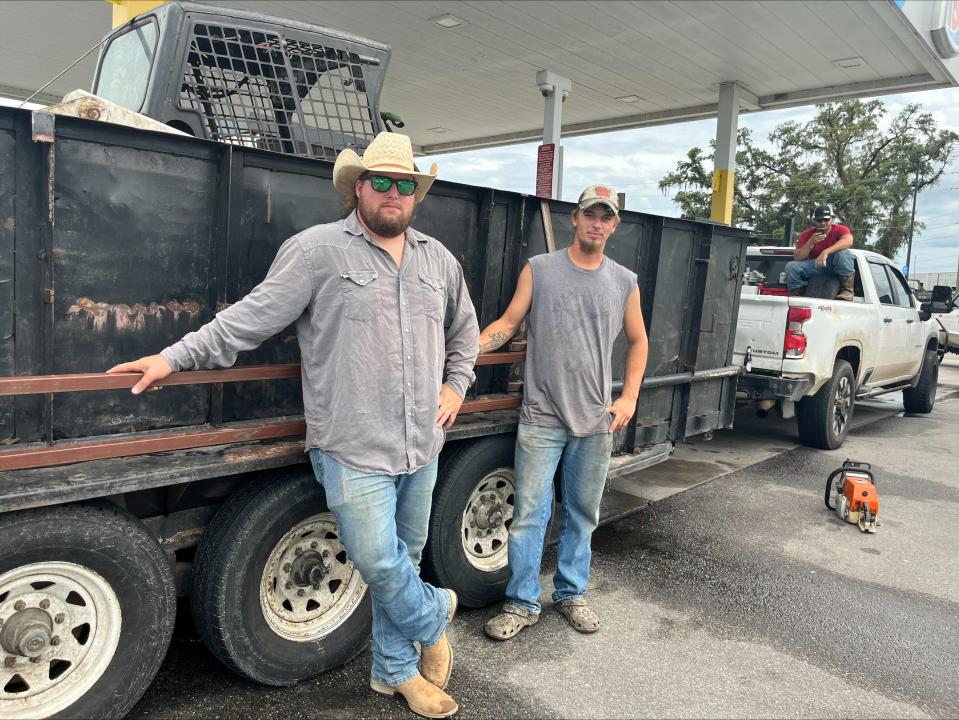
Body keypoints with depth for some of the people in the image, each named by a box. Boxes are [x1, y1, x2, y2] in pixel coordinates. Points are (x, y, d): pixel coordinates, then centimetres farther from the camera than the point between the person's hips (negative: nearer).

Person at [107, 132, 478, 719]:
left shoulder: (438, 258, 12)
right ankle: (433, 615, 30)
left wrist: (455, 385, 13)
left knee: (403, 559, 15)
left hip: (422, 447, 5)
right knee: (378, 564, -4)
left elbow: (465, 331, 25)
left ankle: (396, 671, 36)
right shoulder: (318, 249, -5)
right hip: (354, 450, -5)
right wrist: (176, 357, -9)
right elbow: (251, 317, -6)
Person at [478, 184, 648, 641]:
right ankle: (522, 604, 17)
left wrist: (629, 397, 5)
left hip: (596, 422, 3)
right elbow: (508, 323, 1)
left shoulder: (624, 282, 8)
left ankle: (570, 594, 32)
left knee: (582, 515, 14)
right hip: (542, 419, -2)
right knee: (529, 514, 1)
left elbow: (637, 342, 15)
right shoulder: (539, 270, 0)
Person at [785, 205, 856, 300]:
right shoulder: (807, 234, -5)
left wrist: (826, 252, -48)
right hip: (815, 266, 2)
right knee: (791, 266, -20)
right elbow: (797, 258, -11)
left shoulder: (840, 229, -11)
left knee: (843, 253, -34)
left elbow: (848, 241, -35)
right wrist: (810, 243, -26)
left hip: (836, 266, -2)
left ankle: (847, 290, -26)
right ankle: (796, 294, -2)